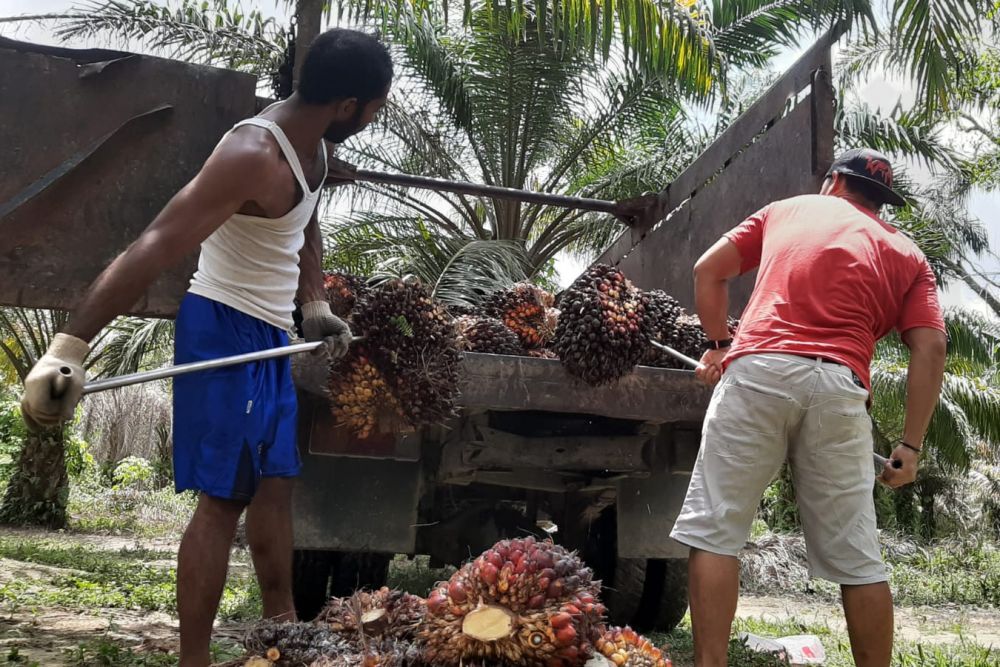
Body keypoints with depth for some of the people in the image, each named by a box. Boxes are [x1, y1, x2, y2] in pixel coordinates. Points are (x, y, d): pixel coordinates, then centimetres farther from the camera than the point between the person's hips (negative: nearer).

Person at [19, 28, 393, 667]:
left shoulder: (312, 142, 3)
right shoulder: (255, 155, -27)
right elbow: (153, 250, -34)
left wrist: (316, 307, 17)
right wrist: (69, 347, -39)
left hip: (268, 332, 9)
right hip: (226, 330, -9)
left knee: (275, 481, 16)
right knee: (226, 496, -7)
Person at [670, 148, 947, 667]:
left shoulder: (785, 210, 23)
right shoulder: (906, 254, 21)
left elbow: (708, 270, 18)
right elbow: (930, 348, 8)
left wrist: (717, 344, 29)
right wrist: (910, 446, 9)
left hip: (757, 370, -1)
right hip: (839, 388, 1)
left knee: (714, 531, 2)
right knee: (856, 558, 9)